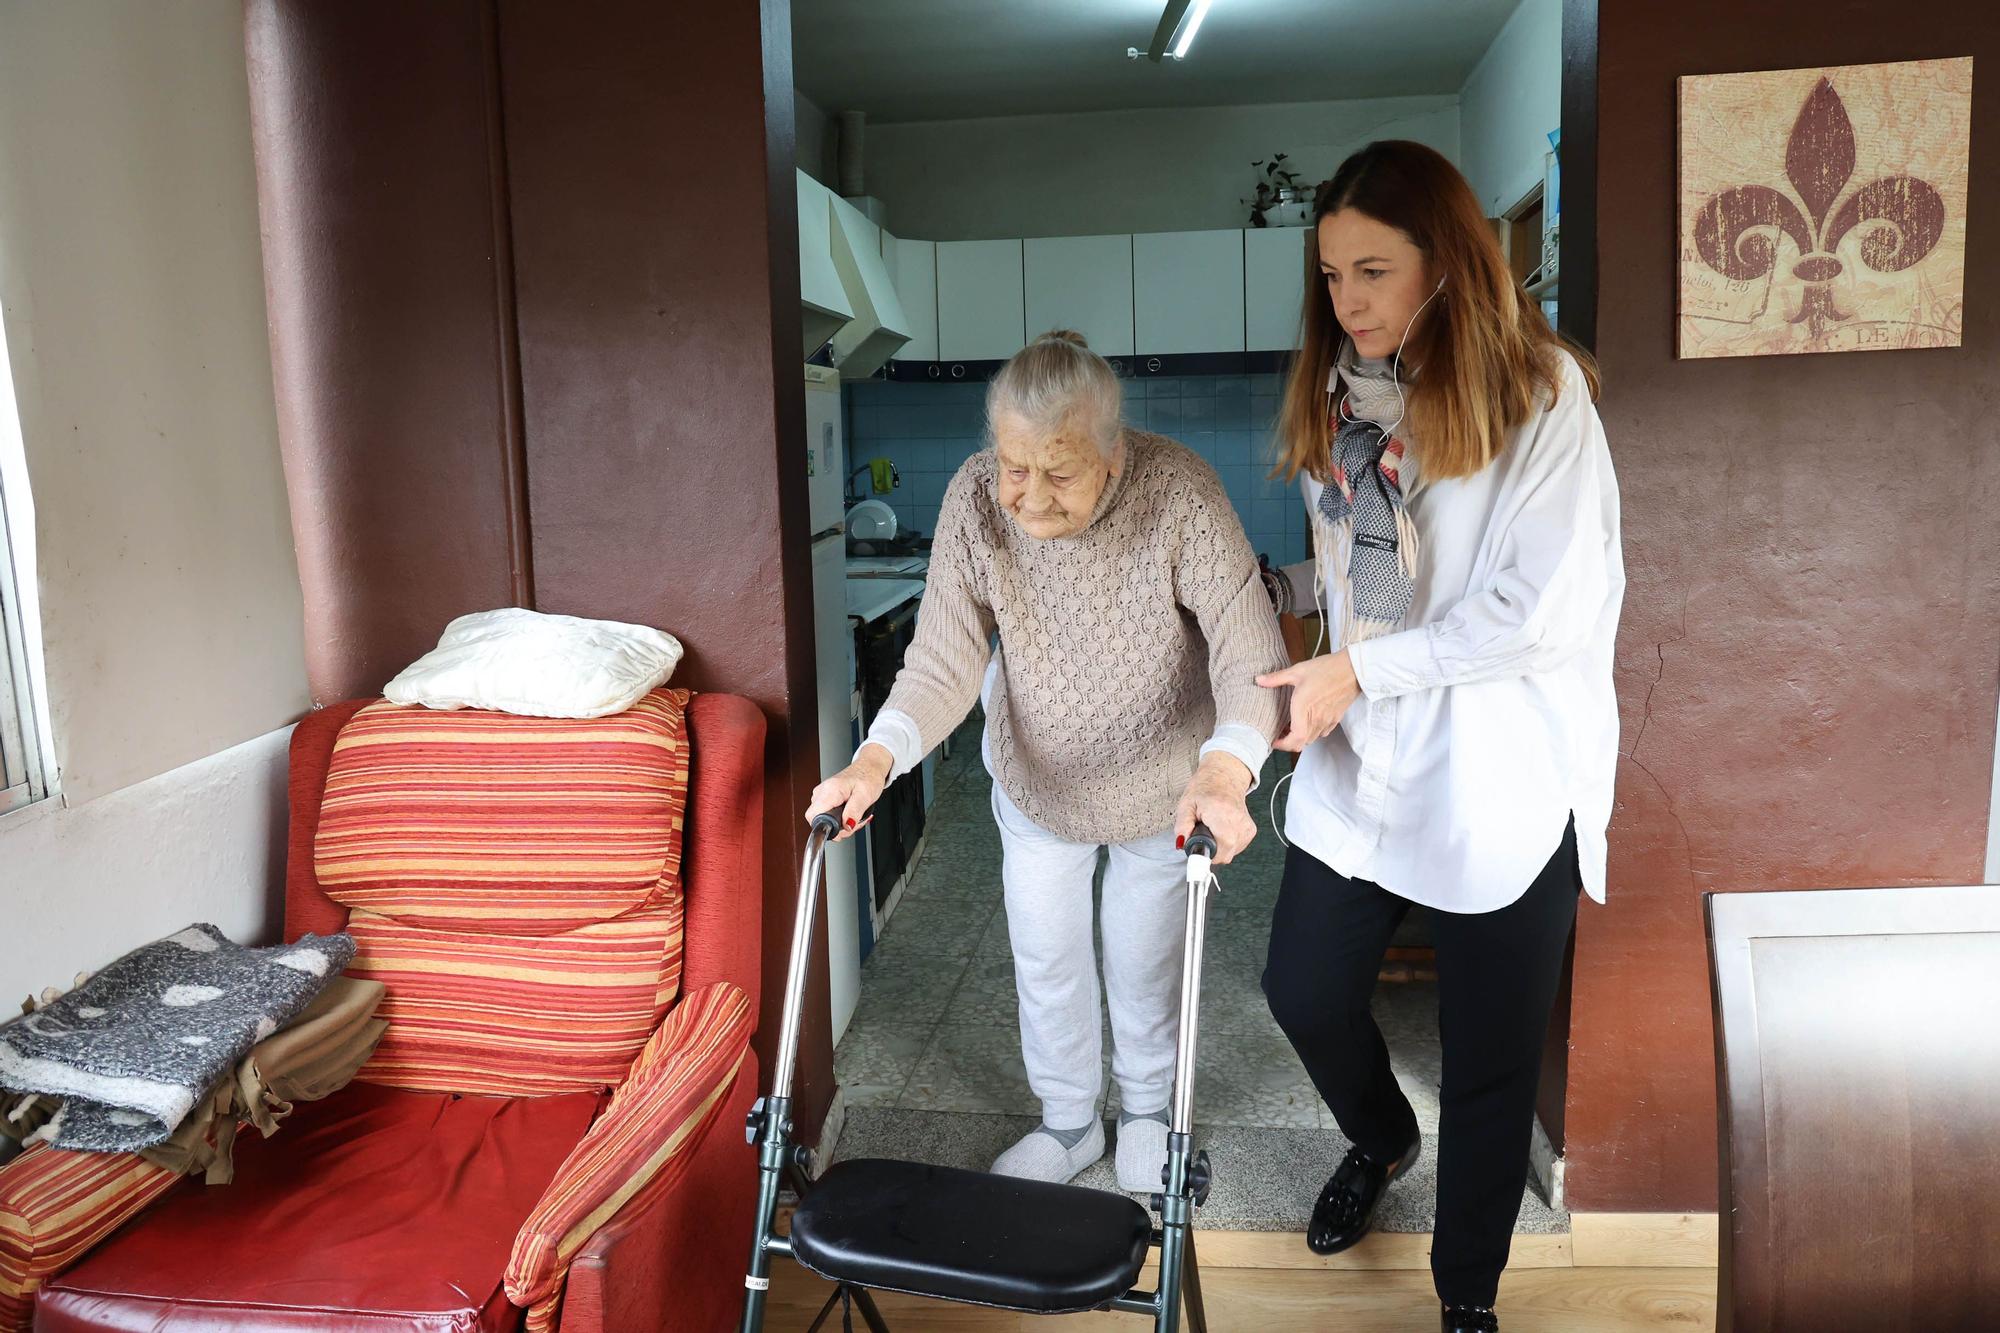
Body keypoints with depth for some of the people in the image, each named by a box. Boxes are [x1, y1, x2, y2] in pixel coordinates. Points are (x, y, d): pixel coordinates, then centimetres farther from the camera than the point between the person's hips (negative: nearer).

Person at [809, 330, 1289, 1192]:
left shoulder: (1178, 494, -33)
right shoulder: (975, 499, -25)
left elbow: (1247, 641, -37)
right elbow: (944, 659, -23)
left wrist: (1227, 765, -55)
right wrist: (878, 756, -41)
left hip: (1160, 785, -2)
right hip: (1035, 779, 2)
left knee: (1146, 959, 19)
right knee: (1045, 959, 17)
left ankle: (1147, 1107, 48)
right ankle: (1068, 1121, 43)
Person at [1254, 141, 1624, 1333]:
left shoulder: (1538, 389, -13)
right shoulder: (1338, 390, 6)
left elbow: (1542, 611, -18)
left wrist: (1363, 670, -16)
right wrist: (1327, 683, 5)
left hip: (1503, 782, -5)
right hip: (1361, 759, 6)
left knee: (1490, 1063, 8)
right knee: (1304, 988, 13)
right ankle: (1381, 1137, 46)